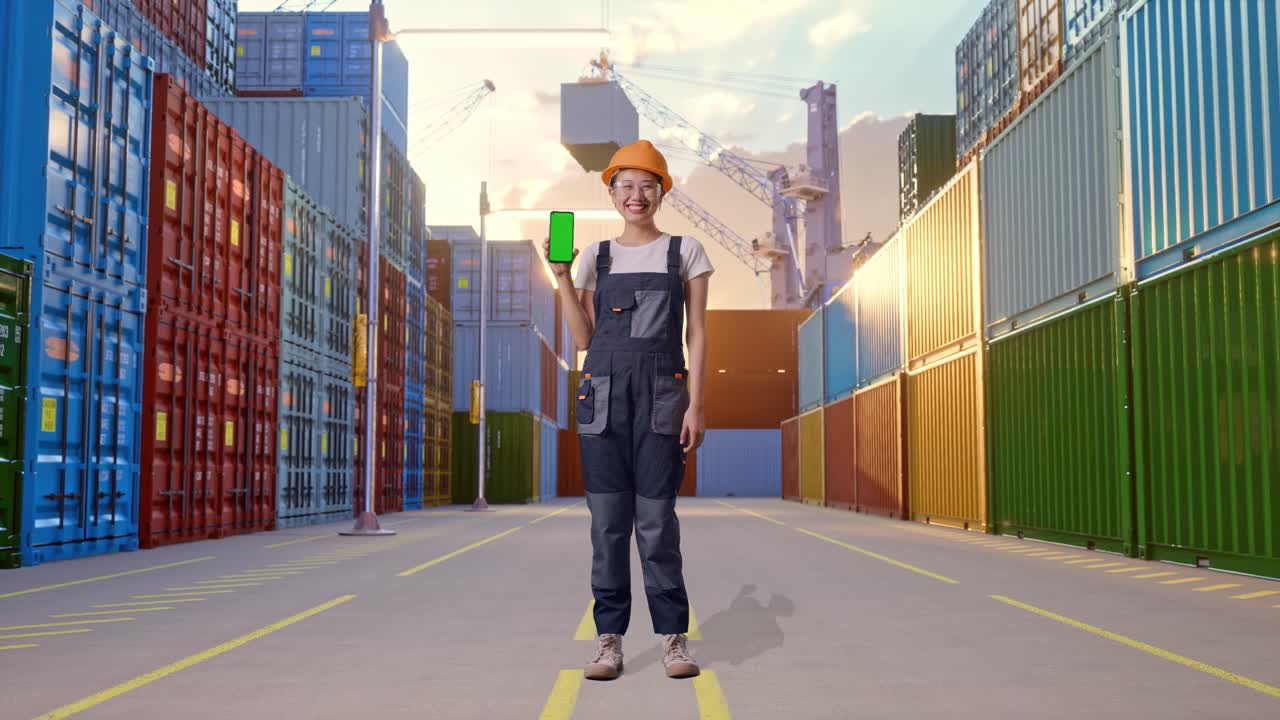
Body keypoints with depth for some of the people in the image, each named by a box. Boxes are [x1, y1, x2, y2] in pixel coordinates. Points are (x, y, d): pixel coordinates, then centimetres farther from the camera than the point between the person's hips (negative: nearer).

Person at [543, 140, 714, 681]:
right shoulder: (595, 256, 13)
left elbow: (697, 333, 4)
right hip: (603, 392, 2)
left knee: (656, 519, -4)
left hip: (662, 393, -2)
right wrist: (561, 276, 0)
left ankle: (673, 637, 7)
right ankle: (609, 640, 8)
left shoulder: (684, 251, 7)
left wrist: (695, 406, -5)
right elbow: (584, 338, 9)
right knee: (607, 520, 1)